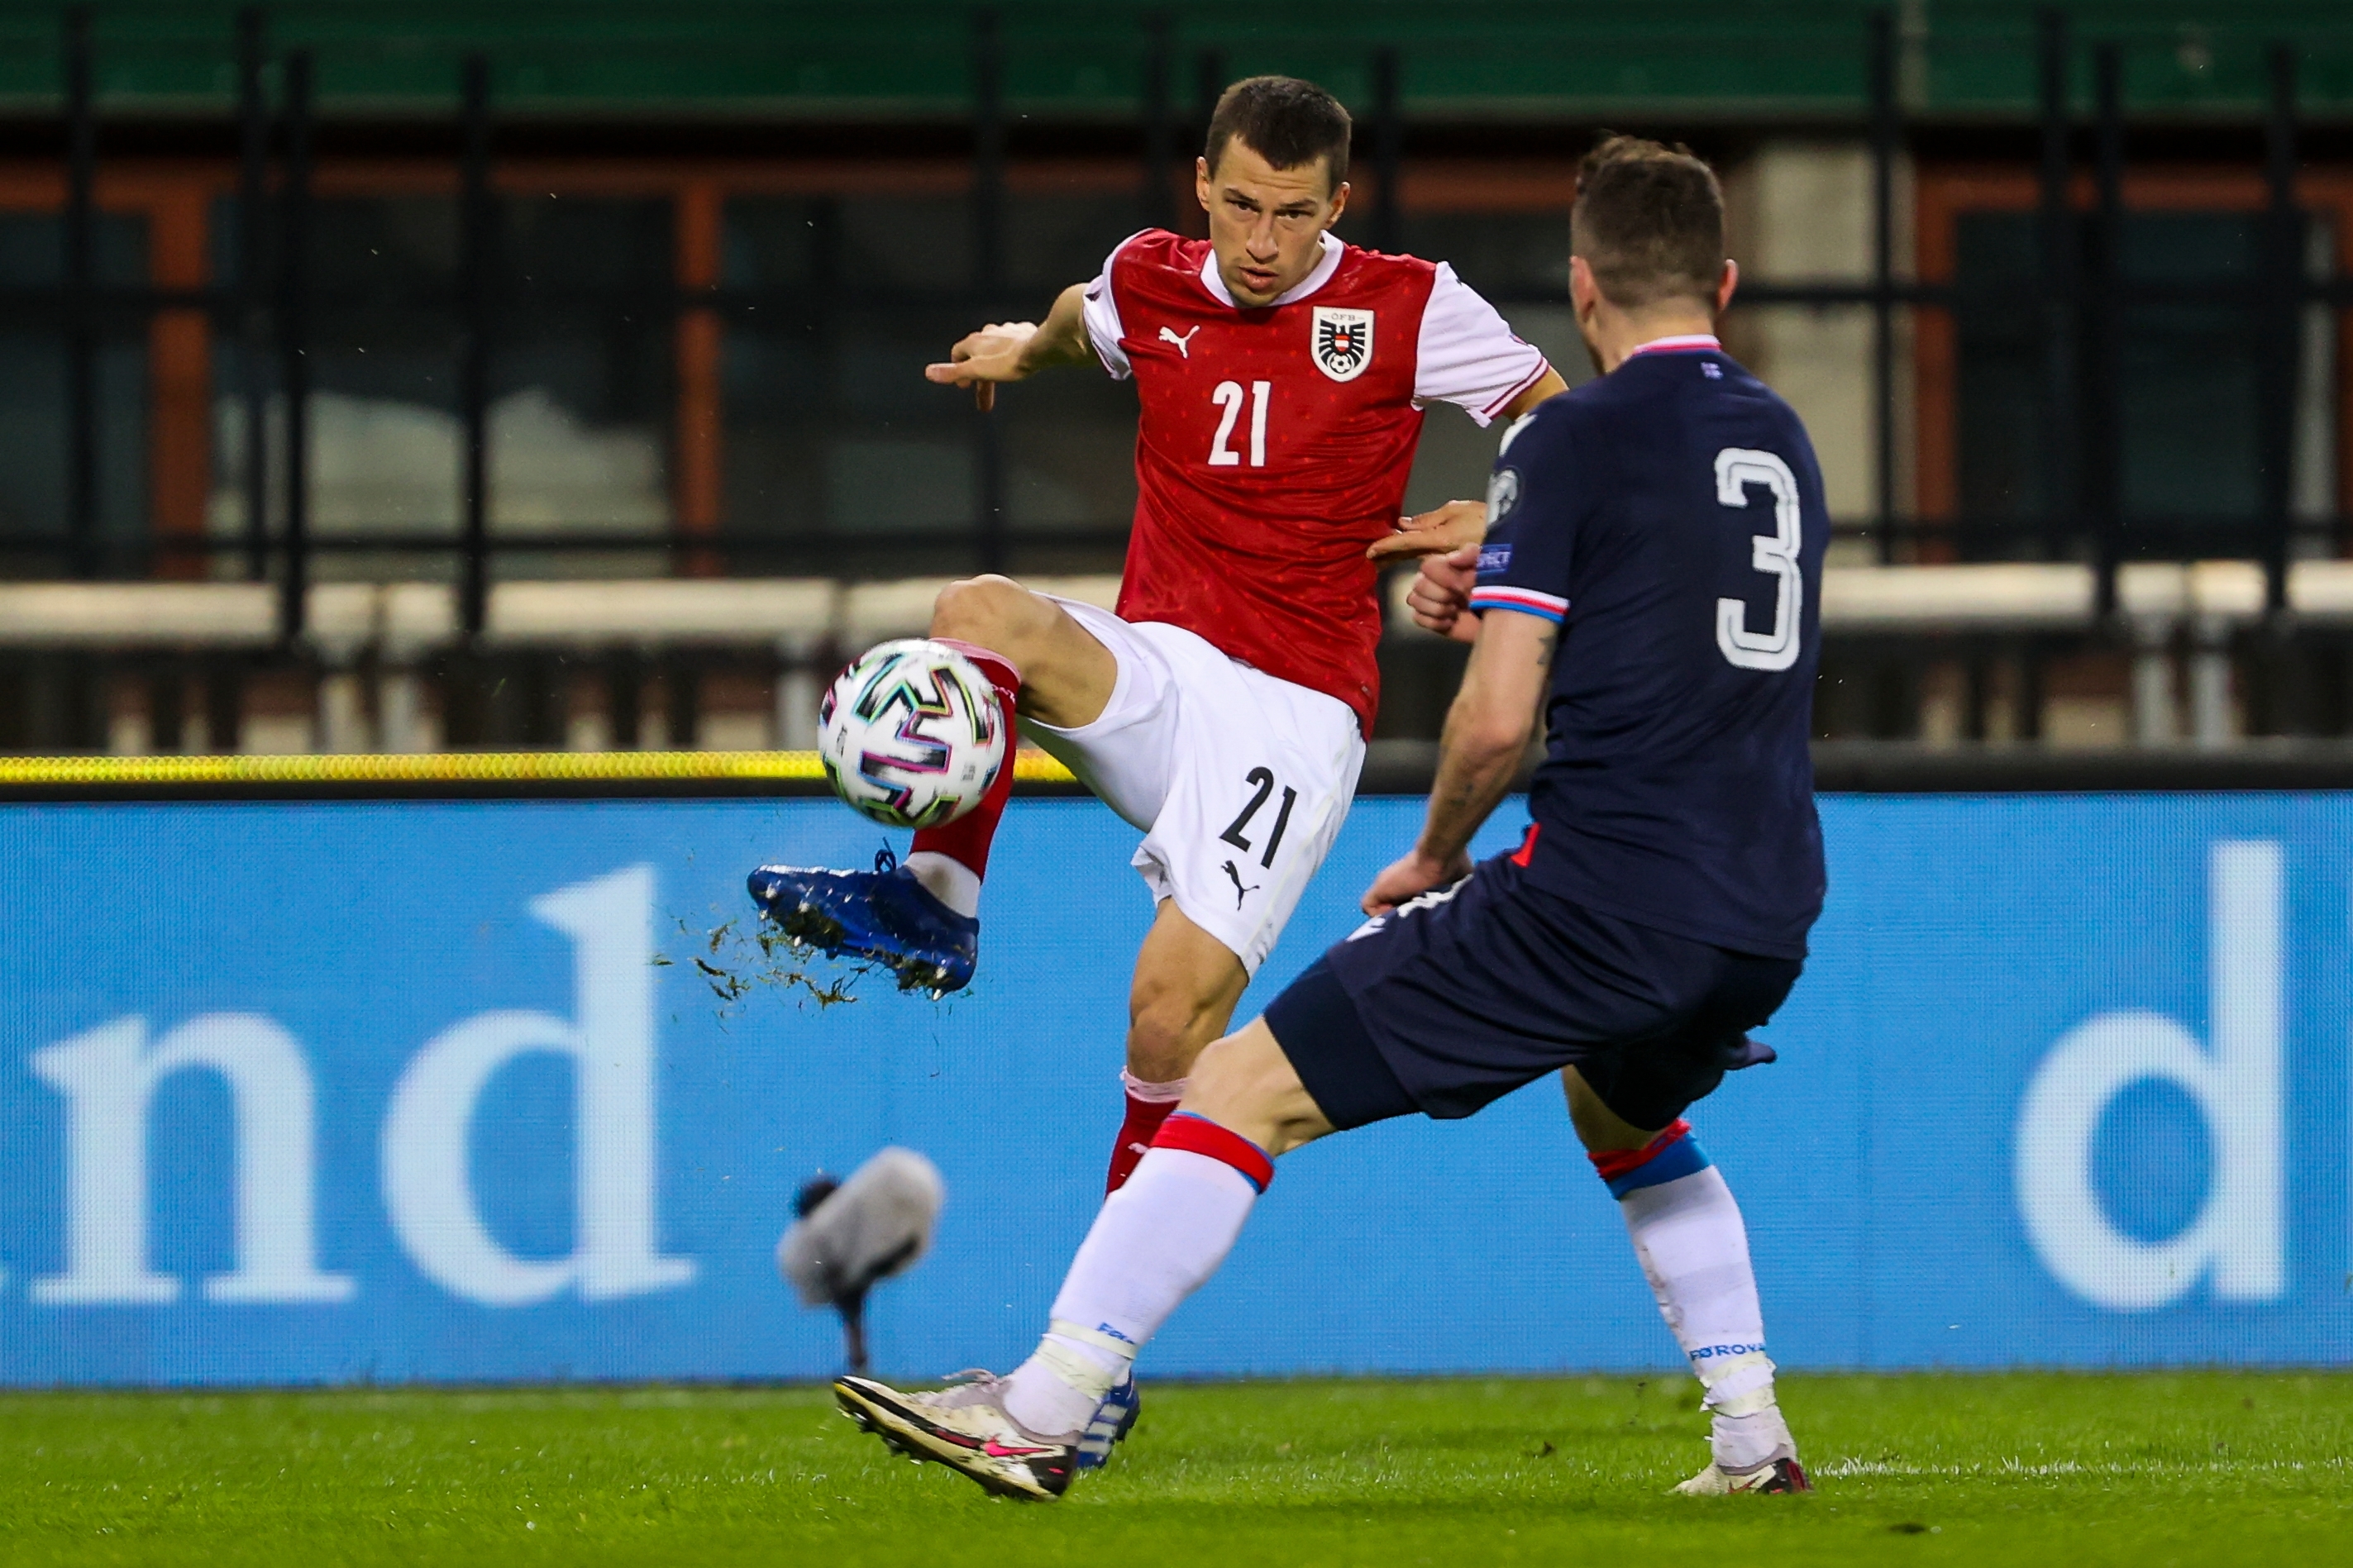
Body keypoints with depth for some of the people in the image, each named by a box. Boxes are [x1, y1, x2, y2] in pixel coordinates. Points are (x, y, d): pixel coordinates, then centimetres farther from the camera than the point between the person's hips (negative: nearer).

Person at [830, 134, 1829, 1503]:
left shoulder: (1576, 440, -6)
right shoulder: (1783, 440, 15)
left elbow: (1498, 718, -11)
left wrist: (1437, 858, 7)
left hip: (1603, 896, -7)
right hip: (1770, 916, 7)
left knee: (1244, 1088, -1)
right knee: (1624, 1109, 38)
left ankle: (1040, 1416, -7)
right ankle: (1753, 1437, 28)